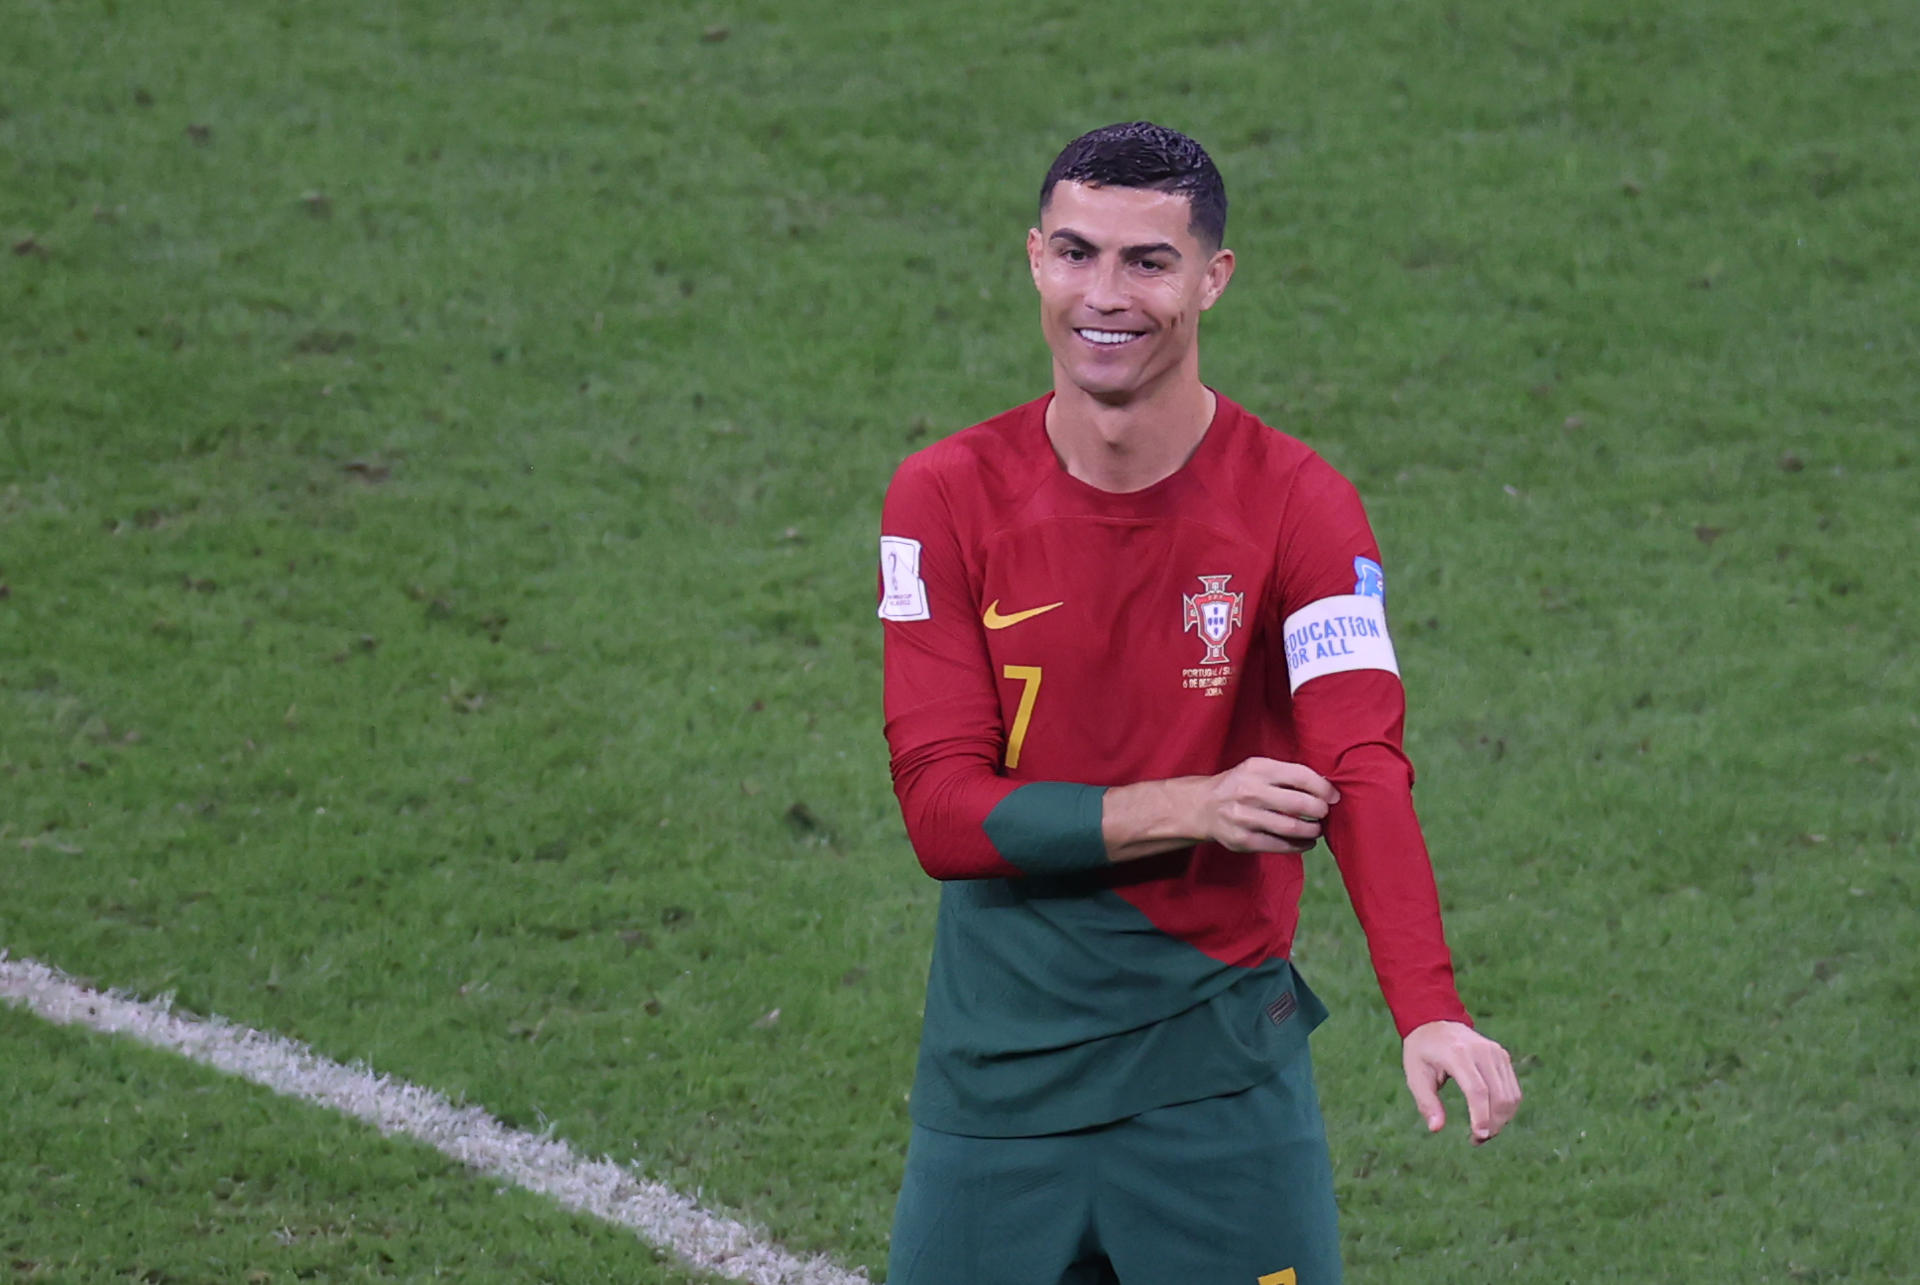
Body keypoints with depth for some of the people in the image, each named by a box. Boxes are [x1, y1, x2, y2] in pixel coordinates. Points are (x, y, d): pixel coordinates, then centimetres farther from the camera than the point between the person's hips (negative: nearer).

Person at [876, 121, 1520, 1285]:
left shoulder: (1301, 507, -7)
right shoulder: (946, 499, -3)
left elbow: (1362, 774, -20)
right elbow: (942, 811, -9)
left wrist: (1430, 1013, -36)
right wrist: (1185, 810, -23)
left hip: (1218, 1065, -2)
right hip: (995, 1080, 2)